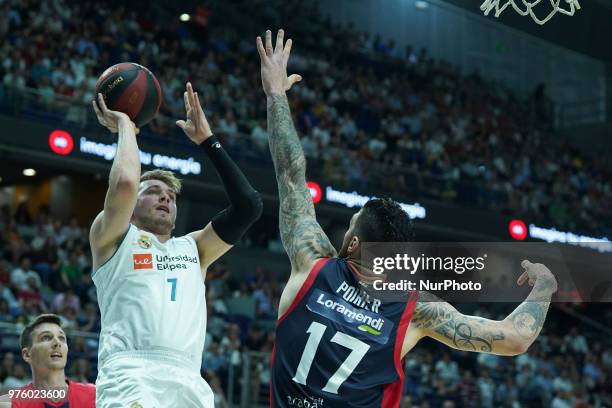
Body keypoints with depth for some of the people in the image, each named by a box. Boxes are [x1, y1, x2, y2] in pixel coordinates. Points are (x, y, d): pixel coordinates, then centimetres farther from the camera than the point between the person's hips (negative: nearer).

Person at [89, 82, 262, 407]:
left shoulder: (193, 248, 27)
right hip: (130, 377, -5)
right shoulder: (112, 238, 14)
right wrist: (124, 126, 11)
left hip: (188, 381, 5)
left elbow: (248, 205, 17)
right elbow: (125, 183, -6)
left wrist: (206, 139, 20)